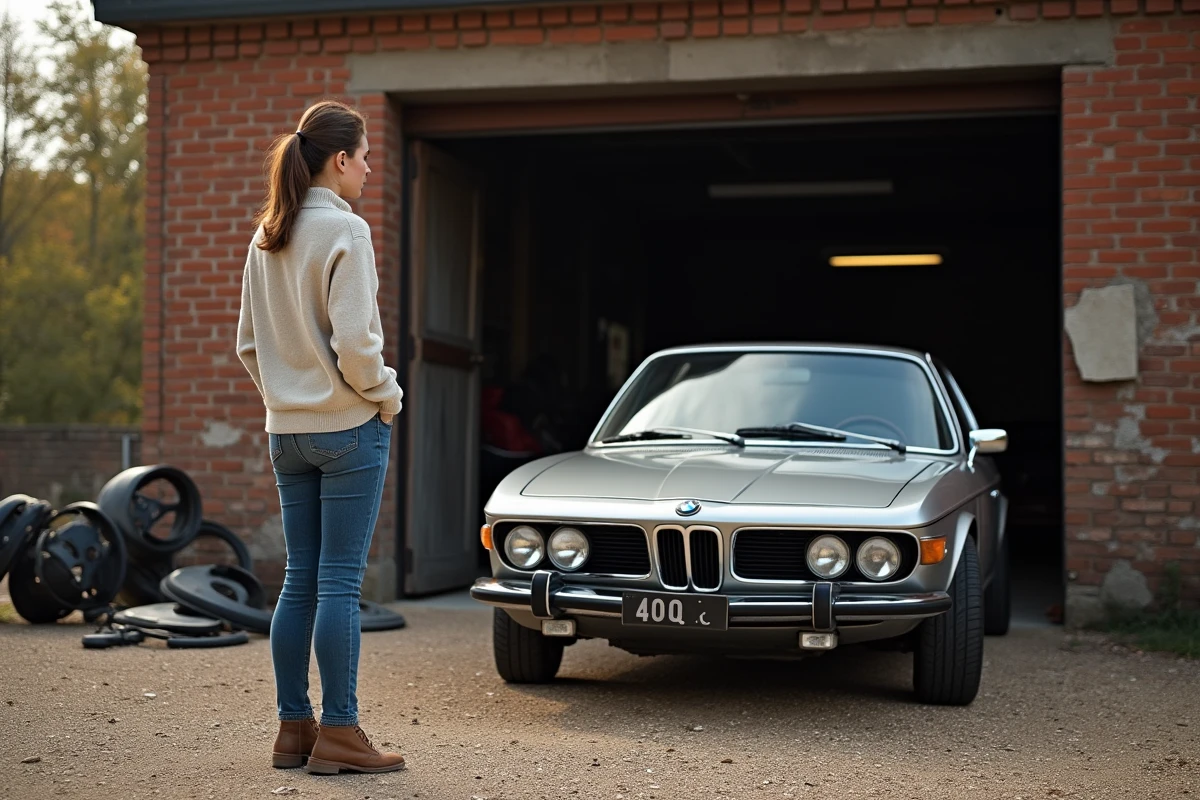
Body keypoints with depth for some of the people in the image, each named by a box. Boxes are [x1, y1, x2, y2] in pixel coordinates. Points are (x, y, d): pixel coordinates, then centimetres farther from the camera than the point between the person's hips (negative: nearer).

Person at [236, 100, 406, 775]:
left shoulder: (266, 238, 11)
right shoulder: (345, 231, -12)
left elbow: (249, 344, 14)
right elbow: (354, 343, -18)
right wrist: (388, 397, -4)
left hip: (287, 432, 7)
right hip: (349, 426, -7)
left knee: (301, 581, 11)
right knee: (341, 584, -3)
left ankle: (294, 729, 16)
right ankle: (338, 734, 2)